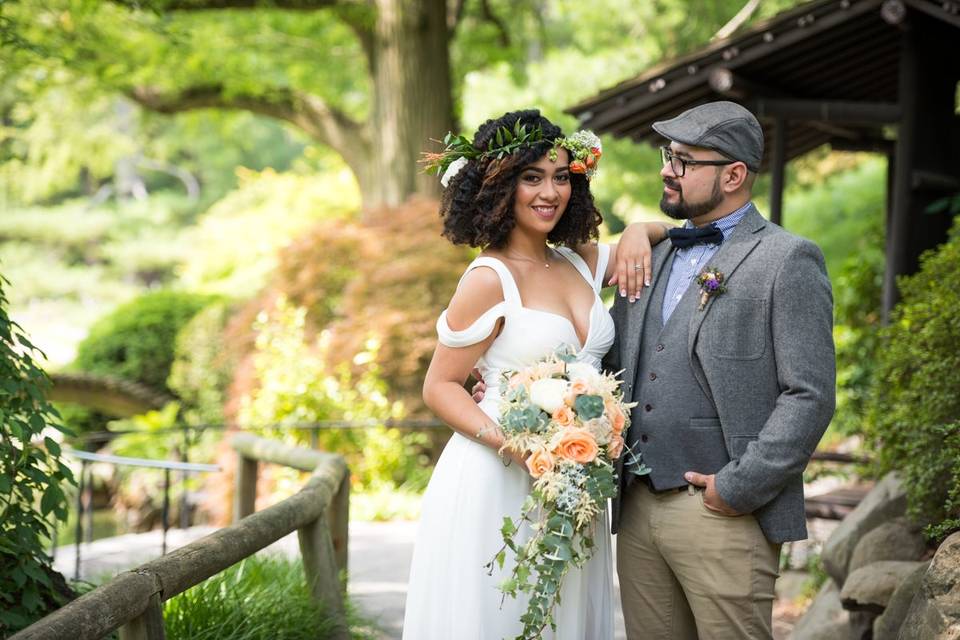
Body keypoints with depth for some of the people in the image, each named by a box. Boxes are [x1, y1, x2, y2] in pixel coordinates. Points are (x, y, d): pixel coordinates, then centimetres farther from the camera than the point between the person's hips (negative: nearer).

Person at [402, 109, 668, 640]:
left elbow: (675, 235, 23)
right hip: (496, 482, -6)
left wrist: (638, 233, 0)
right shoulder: (489, 279, -11)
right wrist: (511, 443, -22)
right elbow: (439, 388, -8)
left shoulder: (581, 262, 7)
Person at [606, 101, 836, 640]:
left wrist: (740, 488, -15)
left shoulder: (787, 261, -4)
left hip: (724, 513, -6)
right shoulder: (652, 260, 17)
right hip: (637, 510, 6)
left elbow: (810, 396, -11)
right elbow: (609, 363, 19)